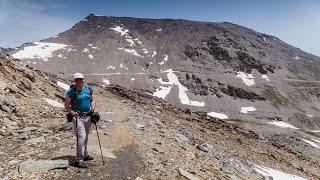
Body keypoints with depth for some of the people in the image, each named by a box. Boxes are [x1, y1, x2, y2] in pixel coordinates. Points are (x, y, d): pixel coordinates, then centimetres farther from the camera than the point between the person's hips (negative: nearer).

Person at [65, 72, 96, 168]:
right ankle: (79, 160, -3)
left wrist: (93, 107, -4)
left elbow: (92, 100, 14)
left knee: (86, 137, 19)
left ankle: (85, 155, 37)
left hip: (88, 116, 5)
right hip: (77, 117, -5)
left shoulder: (88, 89, 3)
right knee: (81, 137, -12)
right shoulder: (71, 91, -9)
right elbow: (66, 105, -7)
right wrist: (71, 112, -24)